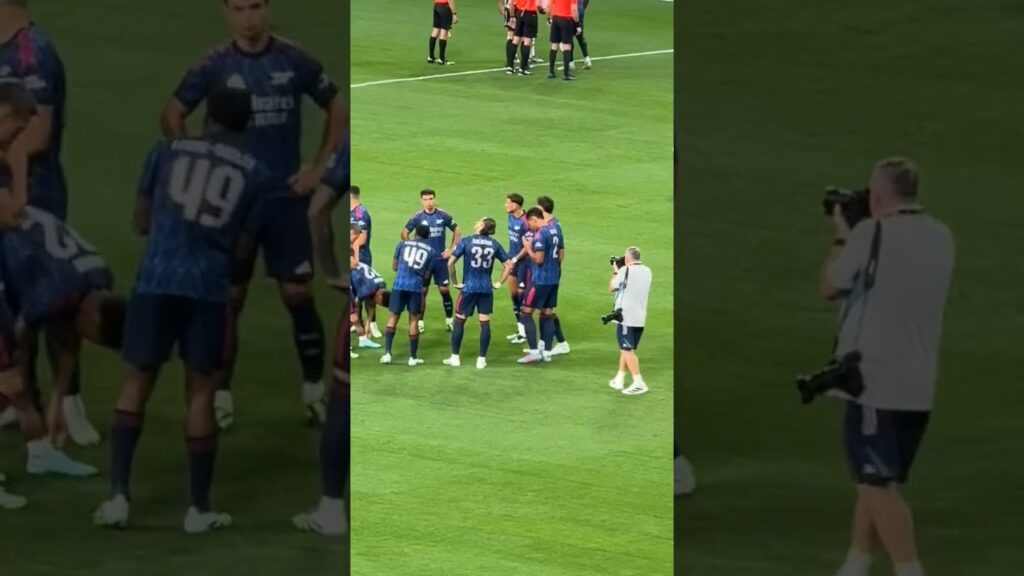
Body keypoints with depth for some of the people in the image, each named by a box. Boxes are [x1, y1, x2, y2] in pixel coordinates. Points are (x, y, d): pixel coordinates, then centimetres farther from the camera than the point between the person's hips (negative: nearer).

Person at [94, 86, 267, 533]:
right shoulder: (257, 175, 10)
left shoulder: (167, 152, 13)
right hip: (209, 288, -1)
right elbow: (243, 250, 12)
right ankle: (199, 509, 12)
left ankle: (118, 496, 3)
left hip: (156, 281, 1)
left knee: (137, 382, 11)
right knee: (201, 392, 9)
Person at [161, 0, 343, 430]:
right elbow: (172, 116, 5)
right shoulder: (214, 66, -3)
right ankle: (222, 396, 9)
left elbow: (337, 108, 8)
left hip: (286, 196, 0)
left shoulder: (295, 61, -2)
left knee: (298, 294, 1)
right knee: (228, 297, 1)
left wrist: (319, 167, 3)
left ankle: (315, 389, 14)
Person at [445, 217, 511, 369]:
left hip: (468, 287, -2)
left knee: (459, 321, 9)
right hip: (486, 289, 2)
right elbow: (509, 266, 4)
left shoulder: (466, 241, -6)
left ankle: (455, 358, 12)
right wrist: (499, 283, 10)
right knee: (485, 323, 5)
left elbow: (450, 262, -11)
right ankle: (482, 360, 6)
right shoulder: (494, 244, 2)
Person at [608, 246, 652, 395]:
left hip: (625, 317, -7)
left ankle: (639, 383, -16)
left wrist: (615, 272, 13)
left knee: (627, 350, -6)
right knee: (627, 348, 19)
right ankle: (619, 380, 27)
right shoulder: (647, 271, 8)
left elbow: (612, 288, -2)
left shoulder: (625, 271, -13)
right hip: (640, 318, 7)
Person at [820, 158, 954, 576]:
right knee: (876, 479, 18)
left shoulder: (871, 233, -13)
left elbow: (829, 287, -1)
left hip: (874, 381, -7)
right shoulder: (942, 238, 7)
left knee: (880, 484, -3)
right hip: (919, 386, 7)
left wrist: (842, 236, 13)